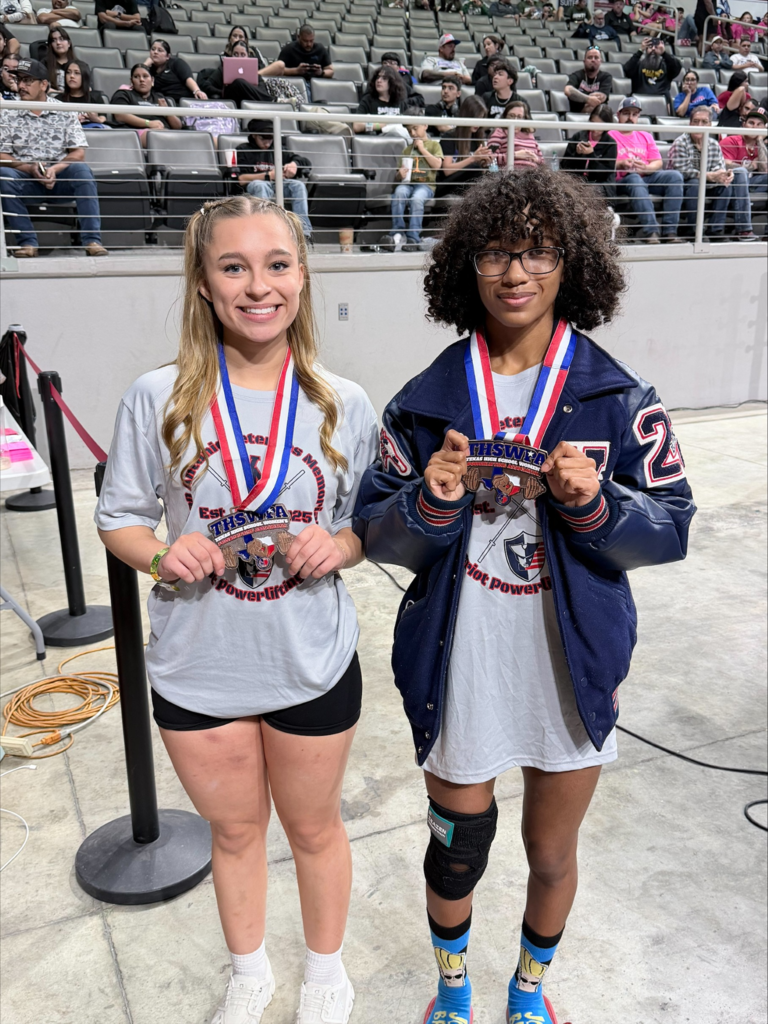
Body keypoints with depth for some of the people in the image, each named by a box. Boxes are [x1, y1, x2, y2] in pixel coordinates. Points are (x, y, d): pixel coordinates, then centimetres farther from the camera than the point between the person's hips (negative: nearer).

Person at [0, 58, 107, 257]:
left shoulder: (64, 112, 8)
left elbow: (79, 154, -1)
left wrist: (54, 169, -18)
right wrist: (31, 168, -17)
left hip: (60, 180, 0)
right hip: (26, 180, 0)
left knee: (81, 169, -29)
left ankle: (92, 240, -32)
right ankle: (27, 241, -27)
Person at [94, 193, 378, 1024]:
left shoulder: (343, 405, -7)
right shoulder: (158, 399, -10)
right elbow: (118, 517, -1)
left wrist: (338, 546, -20)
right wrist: (161, 553, -22)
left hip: (311, 666, 0)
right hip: (198, 668, 0)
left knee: (313, 828, 21)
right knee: (234, 830, 23)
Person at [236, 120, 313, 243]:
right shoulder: (243, 150, 12)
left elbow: (307, 162, 20)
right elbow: (242, 179, -2)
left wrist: (295, 164, -5)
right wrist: (268, 176, -11)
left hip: (279, 186, 4)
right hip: (255, 187, -4)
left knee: (298, 184, -25)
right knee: (261, 185, -38)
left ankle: (304, 232, -39)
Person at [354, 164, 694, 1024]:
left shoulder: (618, 398, -5)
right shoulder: (427, 401, -3)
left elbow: (671, 529, -4)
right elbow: (375, 535, -2)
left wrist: (595, 504, -22)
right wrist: (431, 503, -22)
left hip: (574, 669, 0)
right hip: (459, 670, 0)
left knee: (552, 851, 20)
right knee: (456, 847, 18)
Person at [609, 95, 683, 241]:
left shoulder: (645, 136, 24)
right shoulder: (610, 135, 8)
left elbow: (658, 162, 15)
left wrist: (645, 167, -8)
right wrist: (620, 164, -22)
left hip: (647, 176, 5)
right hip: (622, 180, -5)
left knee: (675, 176, -20)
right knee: (635, 180, -39)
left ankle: (669, 230, -28)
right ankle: (650, 231, -46)